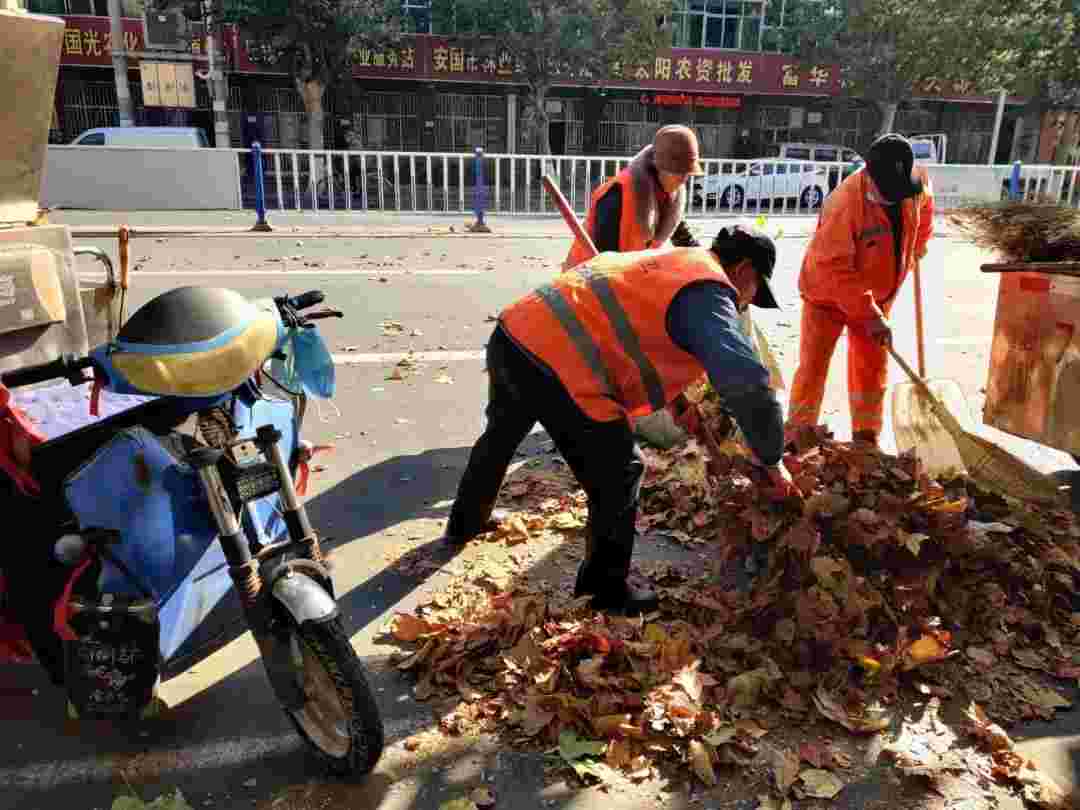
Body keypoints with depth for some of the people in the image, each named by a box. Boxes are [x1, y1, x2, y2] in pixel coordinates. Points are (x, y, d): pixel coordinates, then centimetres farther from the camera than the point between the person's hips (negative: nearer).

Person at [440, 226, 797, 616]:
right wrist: (770, 462, -6)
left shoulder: (667, 261, 24)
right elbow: (747, 382, -19)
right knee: (618, 477, 8)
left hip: (513, 333, 10)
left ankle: (465, 522, 59)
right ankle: (607, 589, 25)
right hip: (558, 365, -10)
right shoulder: (706, 292, -6)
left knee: (501, 435, 34)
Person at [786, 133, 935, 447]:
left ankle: (867, 439, 19)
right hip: (827, 291, -5)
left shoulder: (917, 181, -13)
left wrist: (918, 248, 21)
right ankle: (797, 436, 8)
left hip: (876, 294, 6)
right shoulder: (845, 203, -33)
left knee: (872, 369, 8)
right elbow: (834, 270, -34)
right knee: (813, 367, -4)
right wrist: (870, 316, -34)